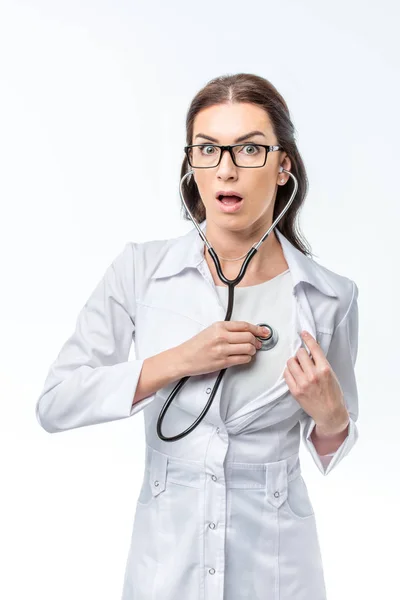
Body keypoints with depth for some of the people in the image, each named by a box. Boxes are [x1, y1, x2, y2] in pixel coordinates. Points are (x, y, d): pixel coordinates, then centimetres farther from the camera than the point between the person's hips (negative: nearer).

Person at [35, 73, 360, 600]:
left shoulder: (332, 296, -8)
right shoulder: (140, 270, -10)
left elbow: (331, 444, 5)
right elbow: (54, 403, -12)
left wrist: (330, 418, -17)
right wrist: (177, 363, -21)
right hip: (167, 556, 0)